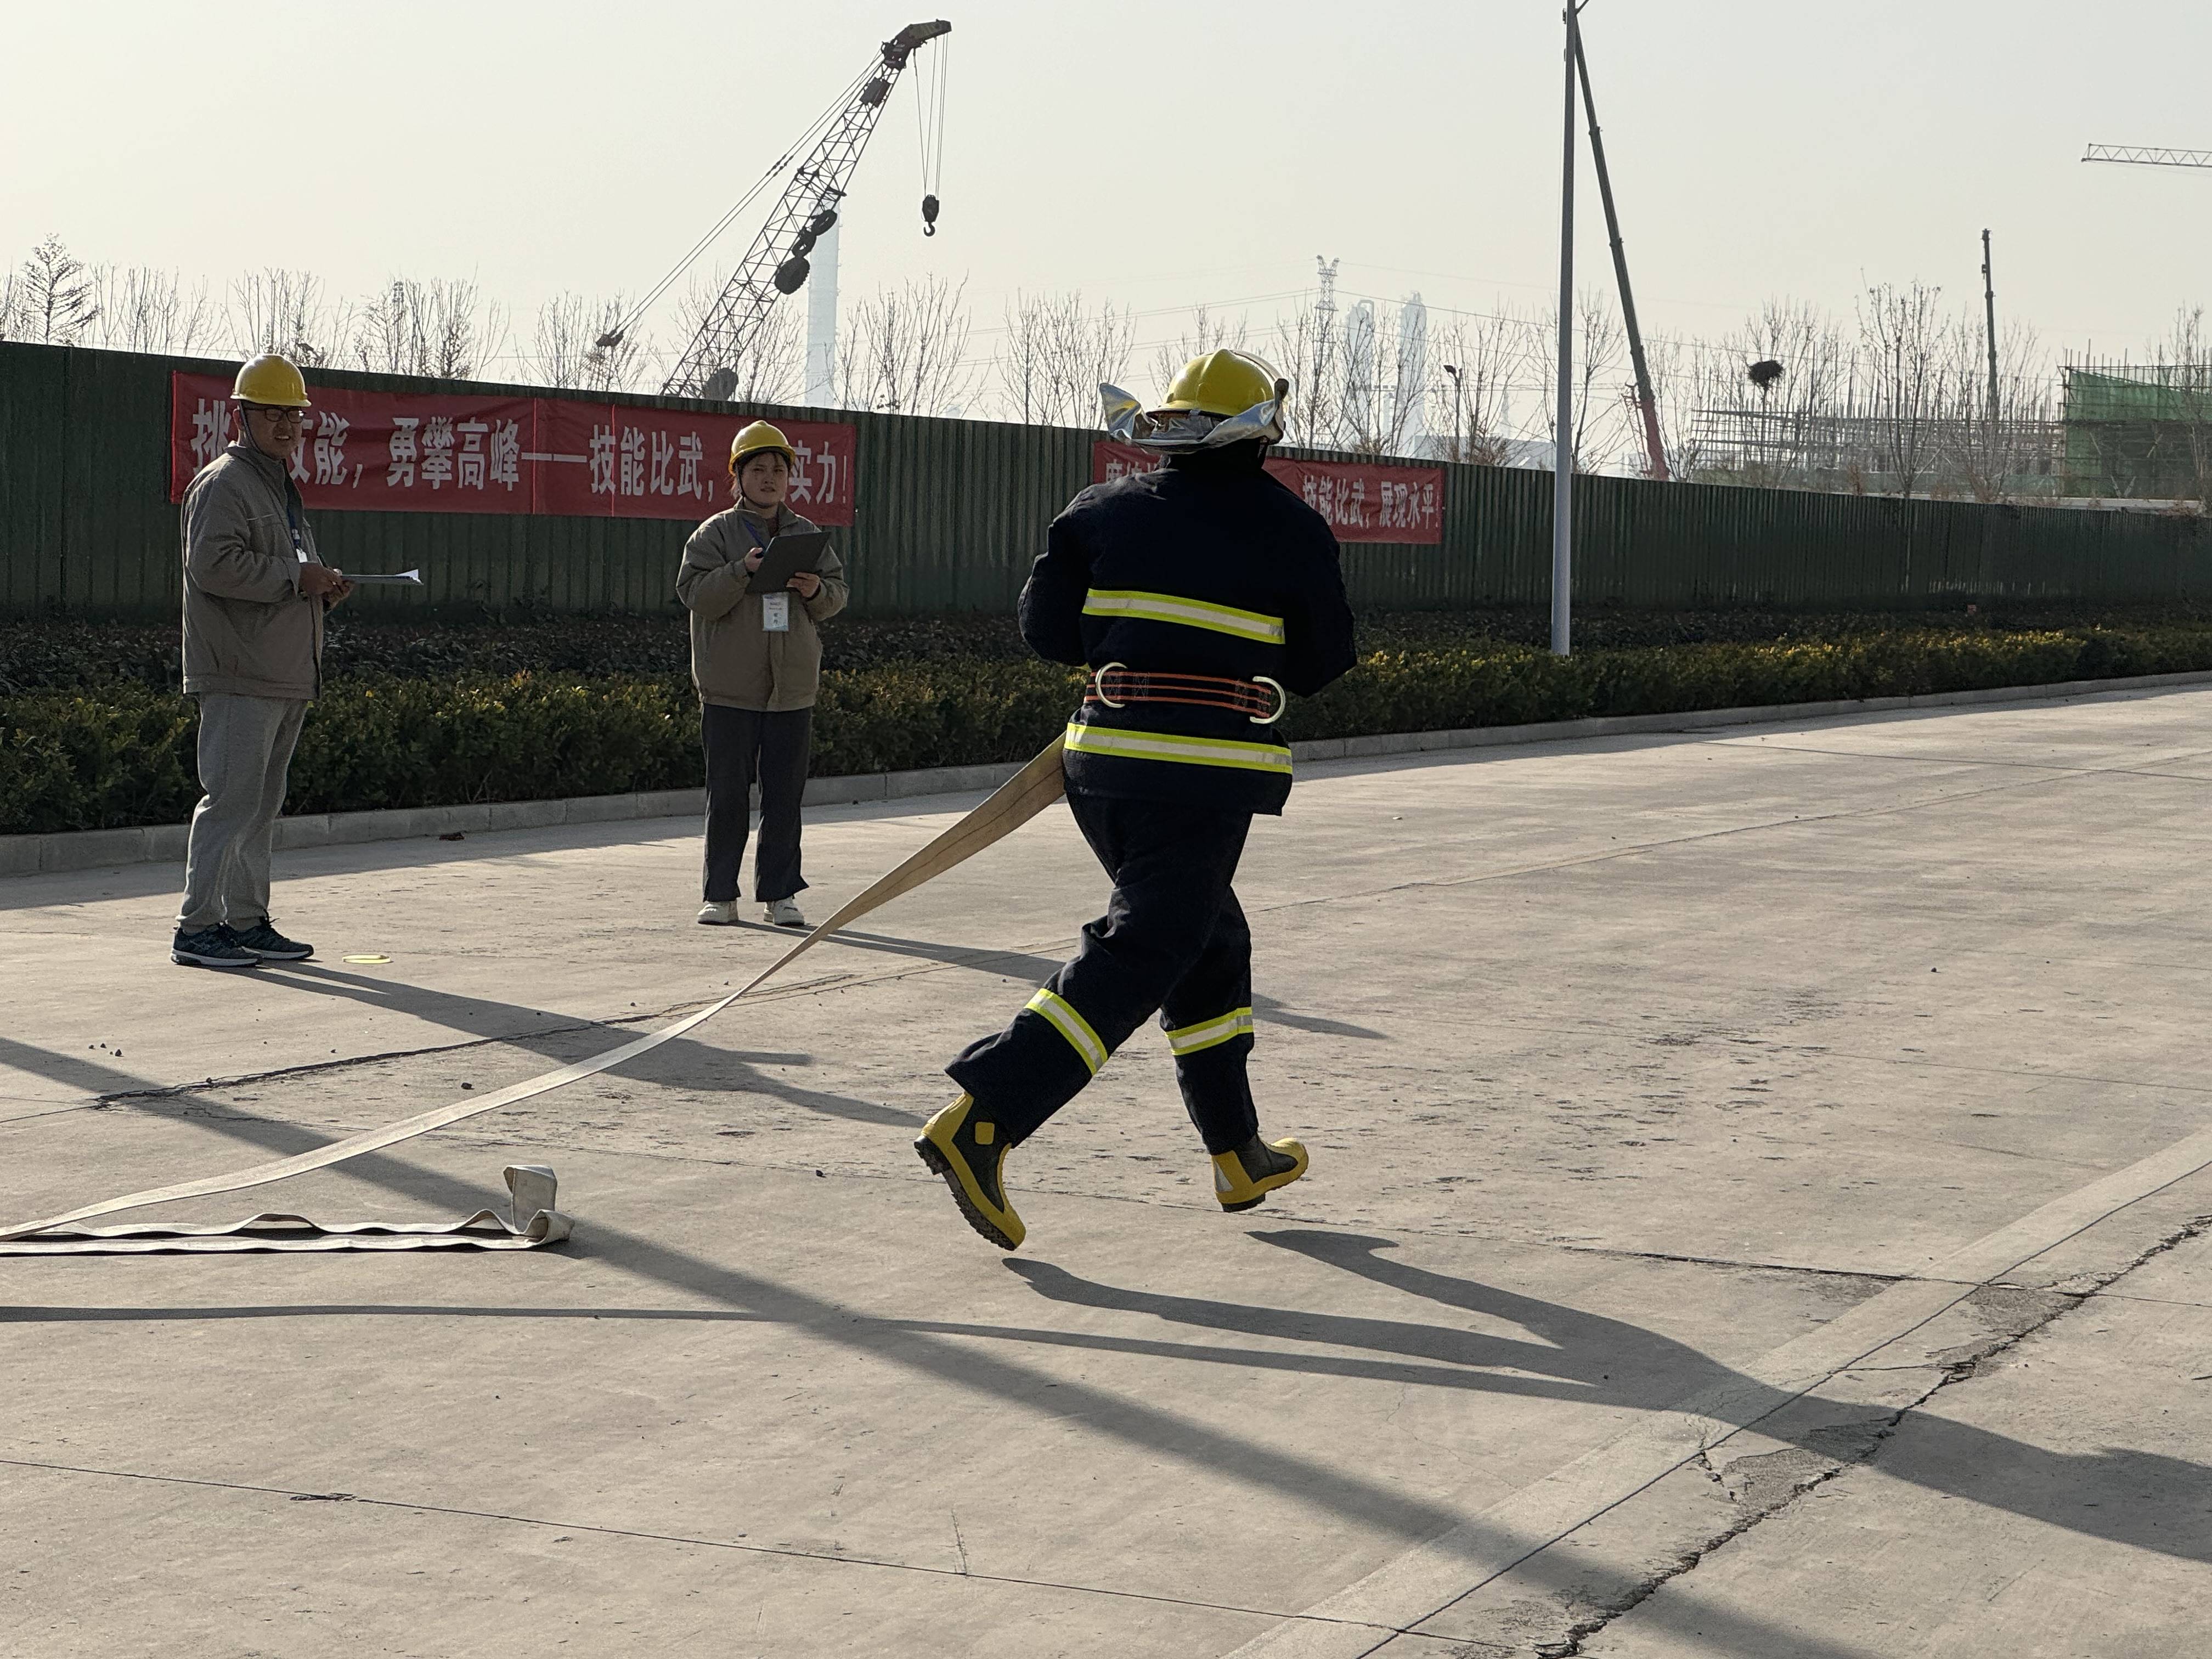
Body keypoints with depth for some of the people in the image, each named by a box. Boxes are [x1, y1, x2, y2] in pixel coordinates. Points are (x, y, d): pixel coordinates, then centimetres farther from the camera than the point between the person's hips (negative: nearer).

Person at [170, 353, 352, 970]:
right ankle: (196, 928, -8)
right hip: (240, 676, -10)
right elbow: (213, 565, -21)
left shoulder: (281, 486, 23)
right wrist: (295, 578, -18)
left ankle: (248, 922, 19)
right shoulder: (222, 484, -8)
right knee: (231, 799, -11)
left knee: (263, 804, 13)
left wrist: (323, 590, 9)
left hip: (287, 678, 10)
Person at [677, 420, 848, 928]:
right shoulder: (715, 534, -1)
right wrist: (743, 570, -25)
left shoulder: (807, 536, 11)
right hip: (730, 690, -3)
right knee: (728, 795, 0)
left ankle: (779, 894, 13)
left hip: (792, 689, 3)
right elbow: (696, 595, -12)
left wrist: (817, 591, -11)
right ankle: (720, 895, 7)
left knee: (785, 795, 6)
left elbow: (838, 595, 11)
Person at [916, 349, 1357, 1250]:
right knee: (1137, 957, -8)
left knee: (1209, 938, 20)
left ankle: (1238, 1154, 27)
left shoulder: (1105, 511, 8)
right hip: (1207, 766, -6)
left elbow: (1045, 624, 4)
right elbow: (1323, 661, 6)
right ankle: (981, 1120, -23)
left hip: (1102, 753, 6)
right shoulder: (1288, 528, 1)